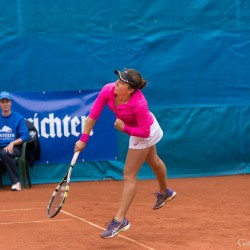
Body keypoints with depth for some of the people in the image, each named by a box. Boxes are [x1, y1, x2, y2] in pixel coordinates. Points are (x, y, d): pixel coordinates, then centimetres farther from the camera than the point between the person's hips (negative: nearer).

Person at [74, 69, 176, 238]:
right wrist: (83, 139, -24)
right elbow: (93, 115, -22)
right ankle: (165, 192, 59)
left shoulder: (139, 104, -43)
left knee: (129, 175, -7)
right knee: (153, 161, 32)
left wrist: (124, 128, -33)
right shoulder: (108, 90, -28)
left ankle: (120, 220, -1)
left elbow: (144, 132, -32)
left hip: (144, 133, -7)